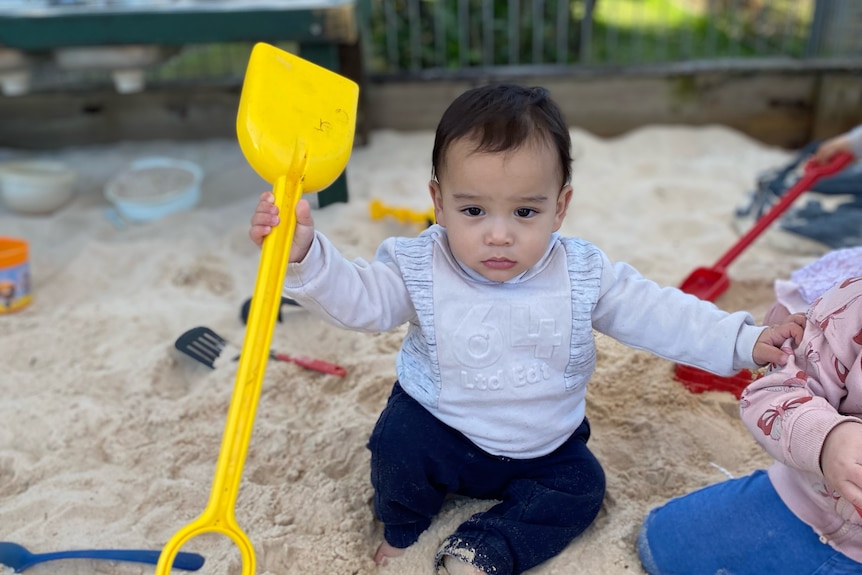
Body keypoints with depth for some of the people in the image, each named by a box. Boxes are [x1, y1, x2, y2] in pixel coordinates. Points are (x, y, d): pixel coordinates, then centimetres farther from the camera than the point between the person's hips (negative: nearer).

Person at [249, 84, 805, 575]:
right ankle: (402, 529, 7)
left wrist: (744, 340, -18)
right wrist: (304, 252, -41)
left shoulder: (584, 274, -15)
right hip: (441, 430, -2)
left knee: (582, 487, -7)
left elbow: (659, 314, -12)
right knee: (399, 442, -24)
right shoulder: (420, 268, -18)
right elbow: (358, 298, -24)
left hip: (545, 446, 3)